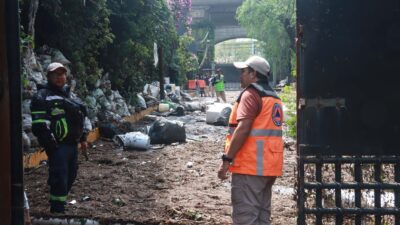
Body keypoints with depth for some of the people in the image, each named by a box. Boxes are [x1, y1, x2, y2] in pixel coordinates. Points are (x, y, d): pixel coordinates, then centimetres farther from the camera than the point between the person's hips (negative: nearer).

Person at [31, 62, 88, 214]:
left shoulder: (68, 94, 20)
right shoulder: (43, 96, -9)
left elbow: (78, 117, 27)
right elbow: (40, 125, -18)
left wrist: (83, 138, 21)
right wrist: (50, 143, -22)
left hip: (72, 143, 9)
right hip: (57, 145, -9)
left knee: (70, 176, 16)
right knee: (59, 178, -12)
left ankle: (59, 204, 31)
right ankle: (57, 211, -7)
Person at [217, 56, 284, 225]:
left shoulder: (251, 94, -10)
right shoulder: (273, 97, 18)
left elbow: (243, 128, -20)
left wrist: (226, 159, -18)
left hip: (250, 165, -9)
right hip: (268, 165, 9)